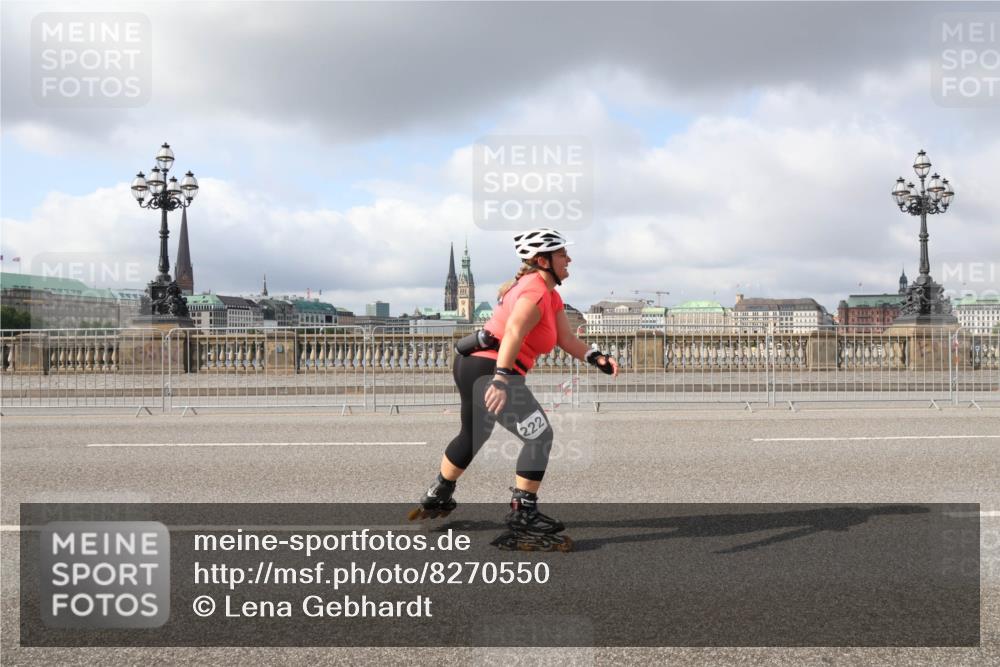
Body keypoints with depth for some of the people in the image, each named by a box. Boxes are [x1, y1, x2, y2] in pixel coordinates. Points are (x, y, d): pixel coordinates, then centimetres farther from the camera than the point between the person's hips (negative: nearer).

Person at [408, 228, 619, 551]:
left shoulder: (550, 295, 15)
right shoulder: (534, 293, -17)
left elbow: (567, 339, 10)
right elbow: (512, 335, -34)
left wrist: (599, 359, -4)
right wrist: (501, 380, -45)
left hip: (472, 365, 11)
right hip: (488, 370, -11)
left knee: (472, 436, 26)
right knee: (539, 436, -10)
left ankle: (437, 498, 43)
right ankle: (522, 520, -7)